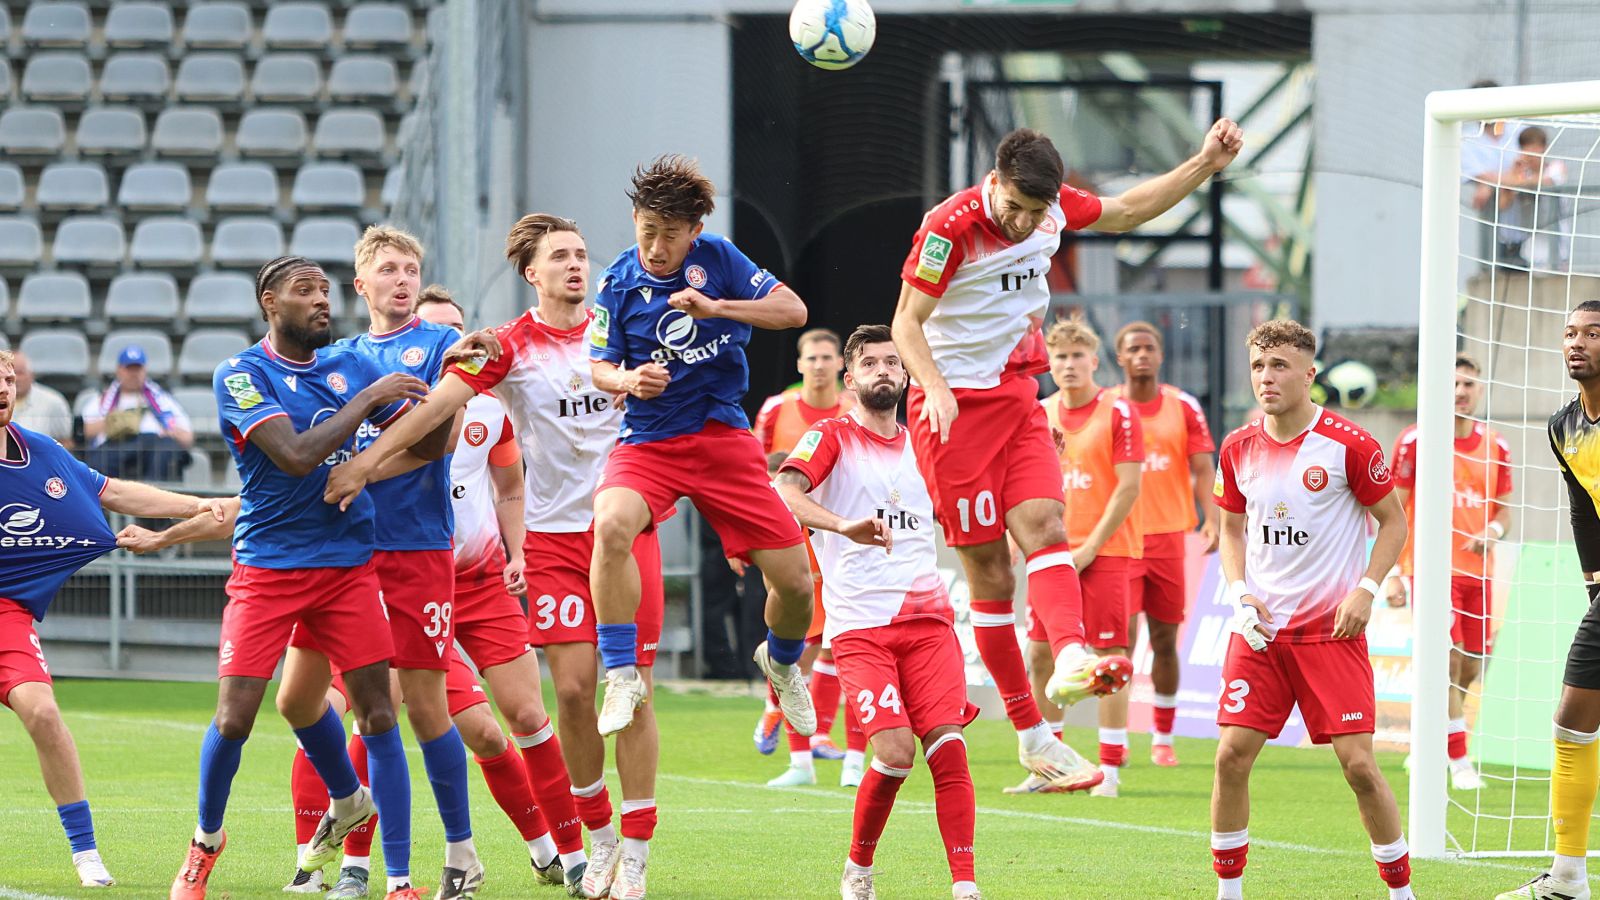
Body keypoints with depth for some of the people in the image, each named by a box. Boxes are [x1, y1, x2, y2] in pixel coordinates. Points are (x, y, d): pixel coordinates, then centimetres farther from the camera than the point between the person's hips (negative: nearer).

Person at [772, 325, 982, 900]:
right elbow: (784, 491, -16)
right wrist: (842, 525, -34)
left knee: (947, 746, -12)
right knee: (896, 751, -17)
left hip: (927, 619, 4)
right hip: (860, 625, -4)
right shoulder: (832, 437, 3)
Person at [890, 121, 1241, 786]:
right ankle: (1031, 736, -2)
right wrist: (936, 388, -29)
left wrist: (1205, 165, 12)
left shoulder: (1056, 206, 1)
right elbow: (907, 320, -13)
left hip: (1018, 399, 6)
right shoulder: (951, 226, -17)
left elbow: (1126, 212, 20)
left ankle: (1069, 659, -42)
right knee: (991, 575, -5)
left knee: (1044, 525, -19)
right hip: (954, 405, -6)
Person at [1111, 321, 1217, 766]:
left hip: (1168, 535, 2)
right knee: (1123, 633, -11)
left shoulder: (1183, 407, 5)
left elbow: (1201, 467, -2)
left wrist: (1211, 518, -16)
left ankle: (1163, 739, 18)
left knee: (1165, 639, 7)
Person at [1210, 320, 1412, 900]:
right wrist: (1239, 595, 2)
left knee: (1358, 764, -8)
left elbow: (1394, 522, 1)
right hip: (1259, 629, 4)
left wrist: (1365, 590, -11)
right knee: (1232, 755, -5)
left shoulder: (1347, 443, -8)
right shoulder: (1239, 450, 4)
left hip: (1332, 629, -4)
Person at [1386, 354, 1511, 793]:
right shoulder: (1414, 441, -4)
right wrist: (1392, 574, -10)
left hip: (1477, 571, 5)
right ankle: (1458, 762, -13)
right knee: (1447, 658, -17)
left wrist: (1493, 531, -6)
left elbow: (1503, 509, 18)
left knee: (1470, 669, 7)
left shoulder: (1495, 446, 9)